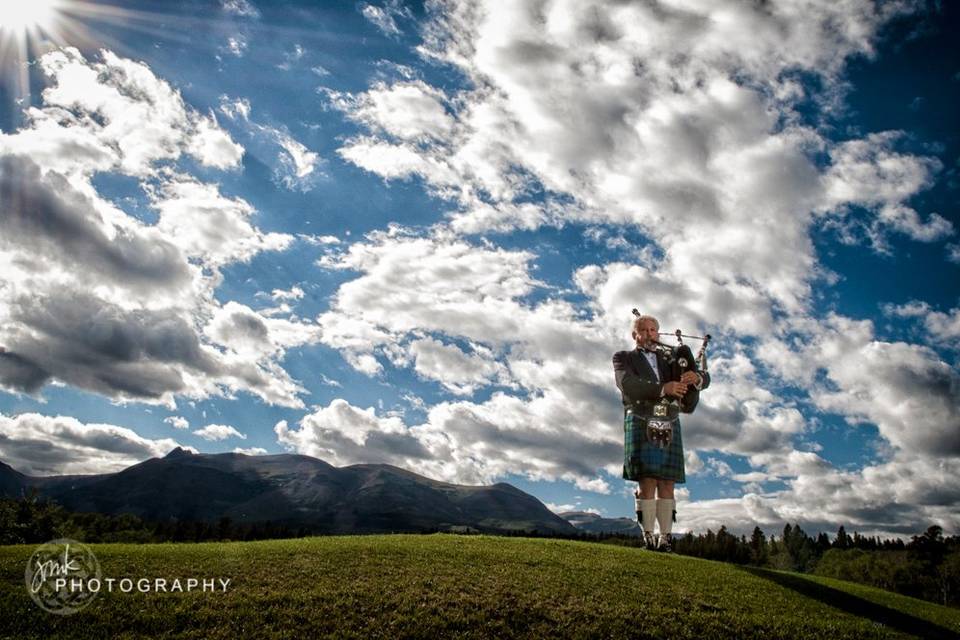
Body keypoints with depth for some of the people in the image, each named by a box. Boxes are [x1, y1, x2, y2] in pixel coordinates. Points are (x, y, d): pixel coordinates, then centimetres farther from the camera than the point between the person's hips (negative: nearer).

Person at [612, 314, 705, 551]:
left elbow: (704, 378, 13)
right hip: (641, 424, -3)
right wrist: (663, 389, -21)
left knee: (667, 483, -1)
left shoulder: (672, 358, 22)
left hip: (669, 427, 3)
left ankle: (665, 537, 2)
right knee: (647, 481, -9)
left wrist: (695, 377, -13)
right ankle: (648, 536, -5)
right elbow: (627, 384, -10)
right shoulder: (623, 358, 12)